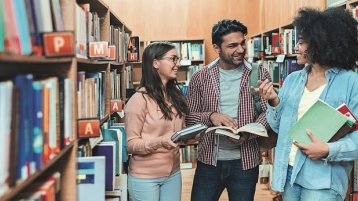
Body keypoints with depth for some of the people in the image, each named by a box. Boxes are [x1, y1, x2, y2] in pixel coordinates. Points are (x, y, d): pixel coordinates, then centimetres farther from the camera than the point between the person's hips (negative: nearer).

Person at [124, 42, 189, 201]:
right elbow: (131, 144, -14)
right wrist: (161, 141, -29)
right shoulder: (139, 100, -15)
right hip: (145, 177, -6)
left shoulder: (175, 94, 6)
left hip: (173, 173, 6)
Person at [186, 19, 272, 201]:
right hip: (209, 160, 0)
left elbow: (268, 112, -3)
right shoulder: (200, 78, 0)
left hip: (245, 161, 0)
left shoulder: (259, 74, -1)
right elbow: (188, 116, 1)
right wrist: (211, 116, -19)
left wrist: (248, 134, -20)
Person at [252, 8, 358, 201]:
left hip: (323, 179, -5)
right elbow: (279, 127, 9)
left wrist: (328, 150, -25)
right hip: (289, 171, 5)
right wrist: (274, 101, -7)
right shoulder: (292, 79, 6)